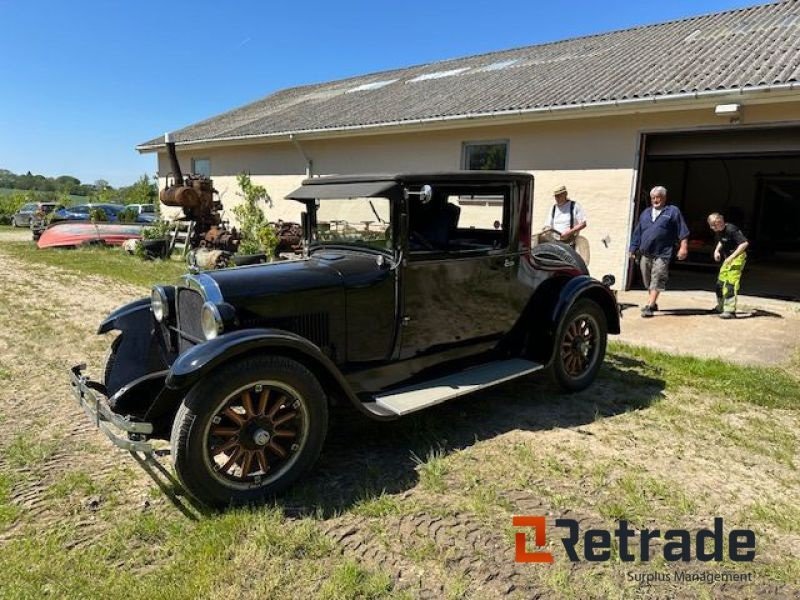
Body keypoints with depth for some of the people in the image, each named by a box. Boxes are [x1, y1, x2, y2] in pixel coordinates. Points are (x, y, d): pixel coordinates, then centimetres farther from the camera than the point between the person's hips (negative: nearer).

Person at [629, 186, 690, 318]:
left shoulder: (673, 211, 4)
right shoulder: (645, 213, 18)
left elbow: (683, 232, -1)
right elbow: (637, 233, 18)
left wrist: (683, 247, -10)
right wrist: (633, 250, 15)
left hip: (662, 254, -5)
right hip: (645, 254, 6)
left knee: (657, 281, -12)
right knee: (648, 282, 13)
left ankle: (649, 306, -16)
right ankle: (653, 304, 27)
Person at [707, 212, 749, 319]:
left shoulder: (731, 229, -23)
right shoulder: (718, 231, 3)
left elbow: (745, 243, -28)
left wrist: (732, 257, -30)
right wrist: (717, 250, 5)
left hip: (737, 257, -9)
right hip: (727, 258, 9)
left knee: (731, 282, -16)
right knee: (720, 282, 13)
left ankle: (730, 310, -15)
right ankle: (721, 307, 29)